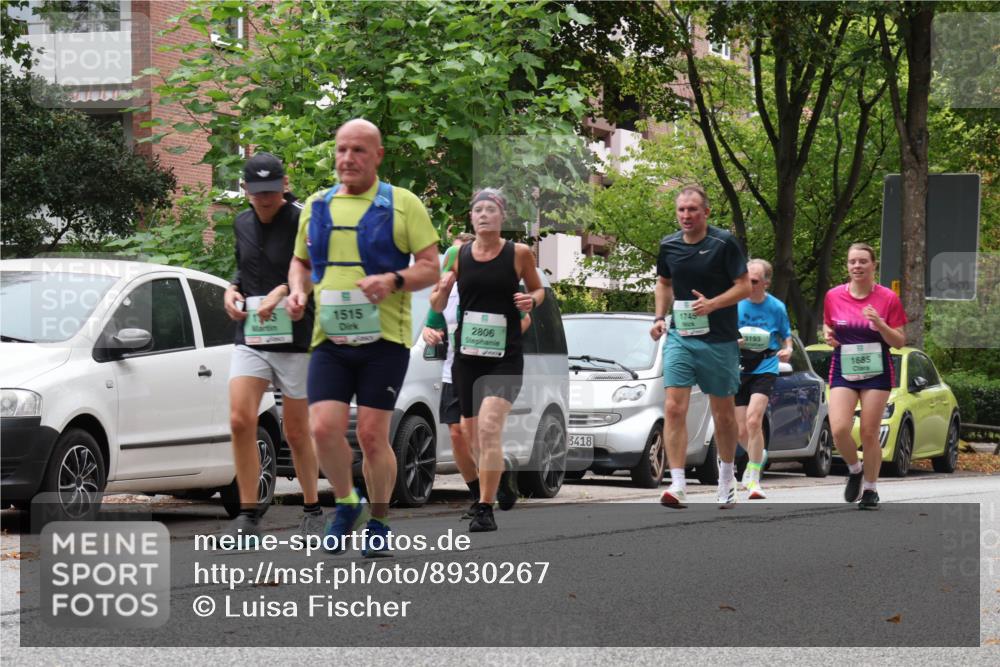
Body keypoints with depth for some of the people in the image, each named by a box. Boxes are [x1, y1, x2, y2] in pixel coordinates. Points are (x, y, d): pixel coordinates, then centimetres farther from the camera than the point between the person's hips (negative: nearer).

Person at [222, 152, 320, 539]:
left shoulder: (302, 220, -9)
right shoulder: (243, 224, 11)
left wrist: (284, 291, -26)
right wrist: (232, 290, 7)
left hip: (295, 337, -4)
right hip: (249, 337, 4)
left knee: (296, 432, 5)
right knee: (240, 421, -13)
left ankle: (312, 510, 23)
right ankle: (248, 514, -7)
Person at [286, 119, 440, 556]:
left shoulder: (403, 205, 1)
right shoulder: (316, 207, 12)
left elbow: (431, 268, -1)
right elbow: (301, 262, 25)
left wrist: (392, 280, -20)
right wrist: (298, 290, 3)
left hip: (385, 340, -3)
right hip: (330, 340, 3)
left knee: (372, 436, -4)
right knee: (324, 429, -10)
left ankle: (378, 523, 15)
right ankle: (345, 505, 15)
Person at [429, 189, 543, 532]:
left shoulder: (520, 253, -4)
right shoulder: (458, 255, 1)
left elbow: (538, 289, 13)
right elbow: (437, 307, 9)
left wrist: (531, 300, -10)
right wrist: (442, 288, -13)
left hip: (505, 356, -4)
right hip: (467, 356, 4)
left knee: (489, 426, -22)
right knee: (478, 439, 15)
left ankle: (484, 509, -15)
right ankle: (503, 474, 47)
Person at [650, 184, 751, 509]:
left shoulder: (723, 243, -9)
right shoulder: (669, 246, 5)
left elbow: (744, 287, -8)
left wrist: (712, 304, -22)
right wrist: (660, 317, 7)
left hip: (719, 340, -3)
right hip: (679, 337, 3)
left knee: (723, 412, 10)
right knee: (674, 408, -13)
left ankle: (727, 476, 31)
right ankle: (677, 485, -15)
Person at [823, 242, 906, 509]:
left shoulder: (888, 298, -4)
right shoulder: (834, 296, 2)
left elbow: (899, 342, -2)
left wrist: (880, 324, -20)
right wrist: (828, 335, -5)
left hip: (876, 372, -1)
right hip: (843, 370, 1)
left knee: (869, 434, -1)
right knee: (839, 430, -14)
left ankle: (870, 489, 18)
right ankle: (855, 470, 16)